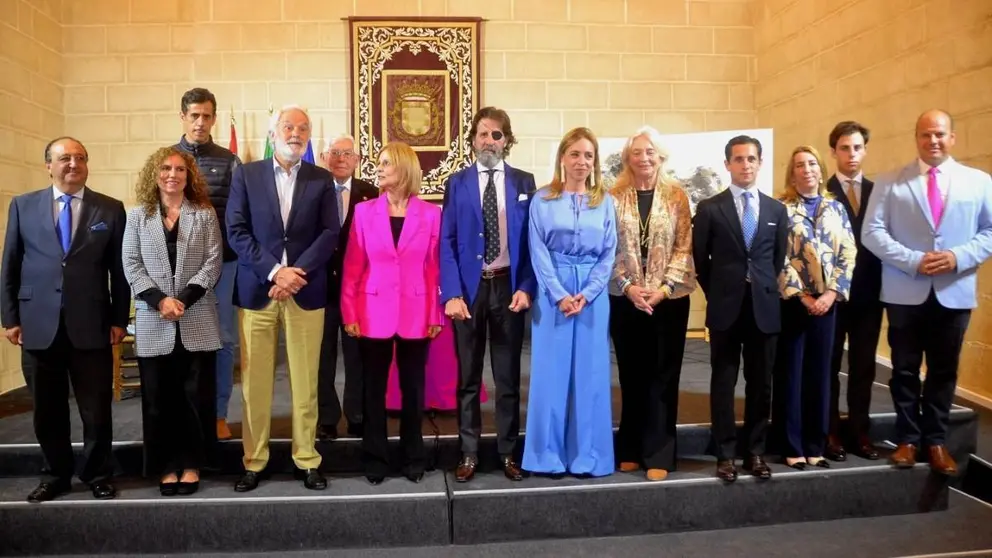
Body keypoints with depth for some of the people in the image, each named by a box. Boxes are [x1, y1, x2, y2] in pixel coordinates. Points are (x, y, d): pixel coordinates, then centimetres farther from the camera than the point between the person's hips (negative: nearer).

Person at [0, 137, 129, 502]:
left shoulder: (111, 209, 3)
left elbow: (119, 270, 3)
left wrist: (119, 319, 0)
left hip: (91, 326, -1)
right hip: (38, 325, 2)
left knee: (97, 410, 5)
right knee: (47, 410, 12)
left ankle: (98, 476, 23)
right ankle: (57, 475, 30)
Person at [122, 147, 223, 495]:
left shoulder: (205, 214, 5)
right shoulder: (138, 216, 9)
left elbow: (213, 262, -2)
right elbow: (131, 265, 3)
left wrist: (185, 299, -14)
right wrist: (159, 300, -12)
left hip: (197, 321, -1)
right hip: (153, 322, 1)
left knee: (197, 396, 2)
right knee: (159, 398, 5)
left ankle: (191, 464, 15)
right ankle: (167, 466, 17)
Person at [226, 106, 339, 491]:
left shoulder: (321, 179, 8)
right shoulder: (246, 175, 7)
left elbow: (330, 233, 0)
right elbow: (236, 231, -1)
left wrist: (297, 272, -13)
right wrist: (274, 271, -12)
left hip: (306, 292, 0)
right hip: (257, 291, 0)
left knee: (305, 382, 5)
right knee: (255, 383, 4)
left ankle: (307, 460, 16)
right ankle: (254, 462, 18)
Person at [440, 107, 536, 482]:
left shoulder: (524, 182, 5)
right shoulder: (457, 183, 4)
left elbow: (531, 240, 3)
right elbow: (447, 242, -2)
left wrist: (525, 287, -9)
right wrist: (451, 293, -12)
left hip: (509, 286, 0)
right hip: (469, 286, 0)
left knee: (508, 377, 9)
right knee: (468, 377, 9)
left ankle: (508, 453, 22)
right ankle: (469, 454, 21)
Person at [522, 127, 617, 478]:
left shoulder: (605, 202, 9)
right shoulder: (543, 200, 3)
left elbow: (609, 253, 4)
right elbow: (538, 253, -3)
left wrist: (586, 294, -9)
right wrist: (560, 295, -13)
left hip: (593, 295, 2)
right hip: (553, 294, -2)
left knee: (590, 373, 4)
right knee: (552, 371, 1)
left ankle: (588, 455, 14)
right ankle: (549, 455, 11)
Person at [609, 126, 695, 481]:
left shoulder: (676, 195, 3)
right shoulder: (614, 197, 3)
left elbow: (684, 248, -1)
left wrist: (664, 288, -12)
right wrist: (627, 286, -12)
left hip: (669, 299, 0)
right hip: (625, 299, 1)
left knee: (663, 375, 3)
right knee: (632, 375, 8)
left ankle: (658, 454, 11)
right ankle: (632, 449, 21)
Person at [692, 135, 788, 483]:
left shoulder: (776, 209, 9)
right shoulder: (710, 208, -1)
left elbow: (780, 257, 14)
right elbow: (700, 258, 3)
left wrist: (765, 289, 8)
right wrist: (716, 293, 3)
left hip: (765, 306, 3)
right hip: (725, 306, -3)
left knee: (760, 384, 8)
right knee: (723, 383, 3)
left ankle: (755, 452, 20)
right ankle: (726, 454, 12)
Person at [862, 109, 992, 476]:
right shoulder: (891, 183, 2)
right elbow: (872, 232, -5)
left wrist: (959, 257, -14)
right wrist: (913, 260, -16)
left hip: (954, 293, 1)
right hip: (905, 292, -1)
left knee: (943, 371, 11)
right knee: (905, 369, 8)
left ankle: (936, 441, 24)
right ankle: (907, 438, 21)